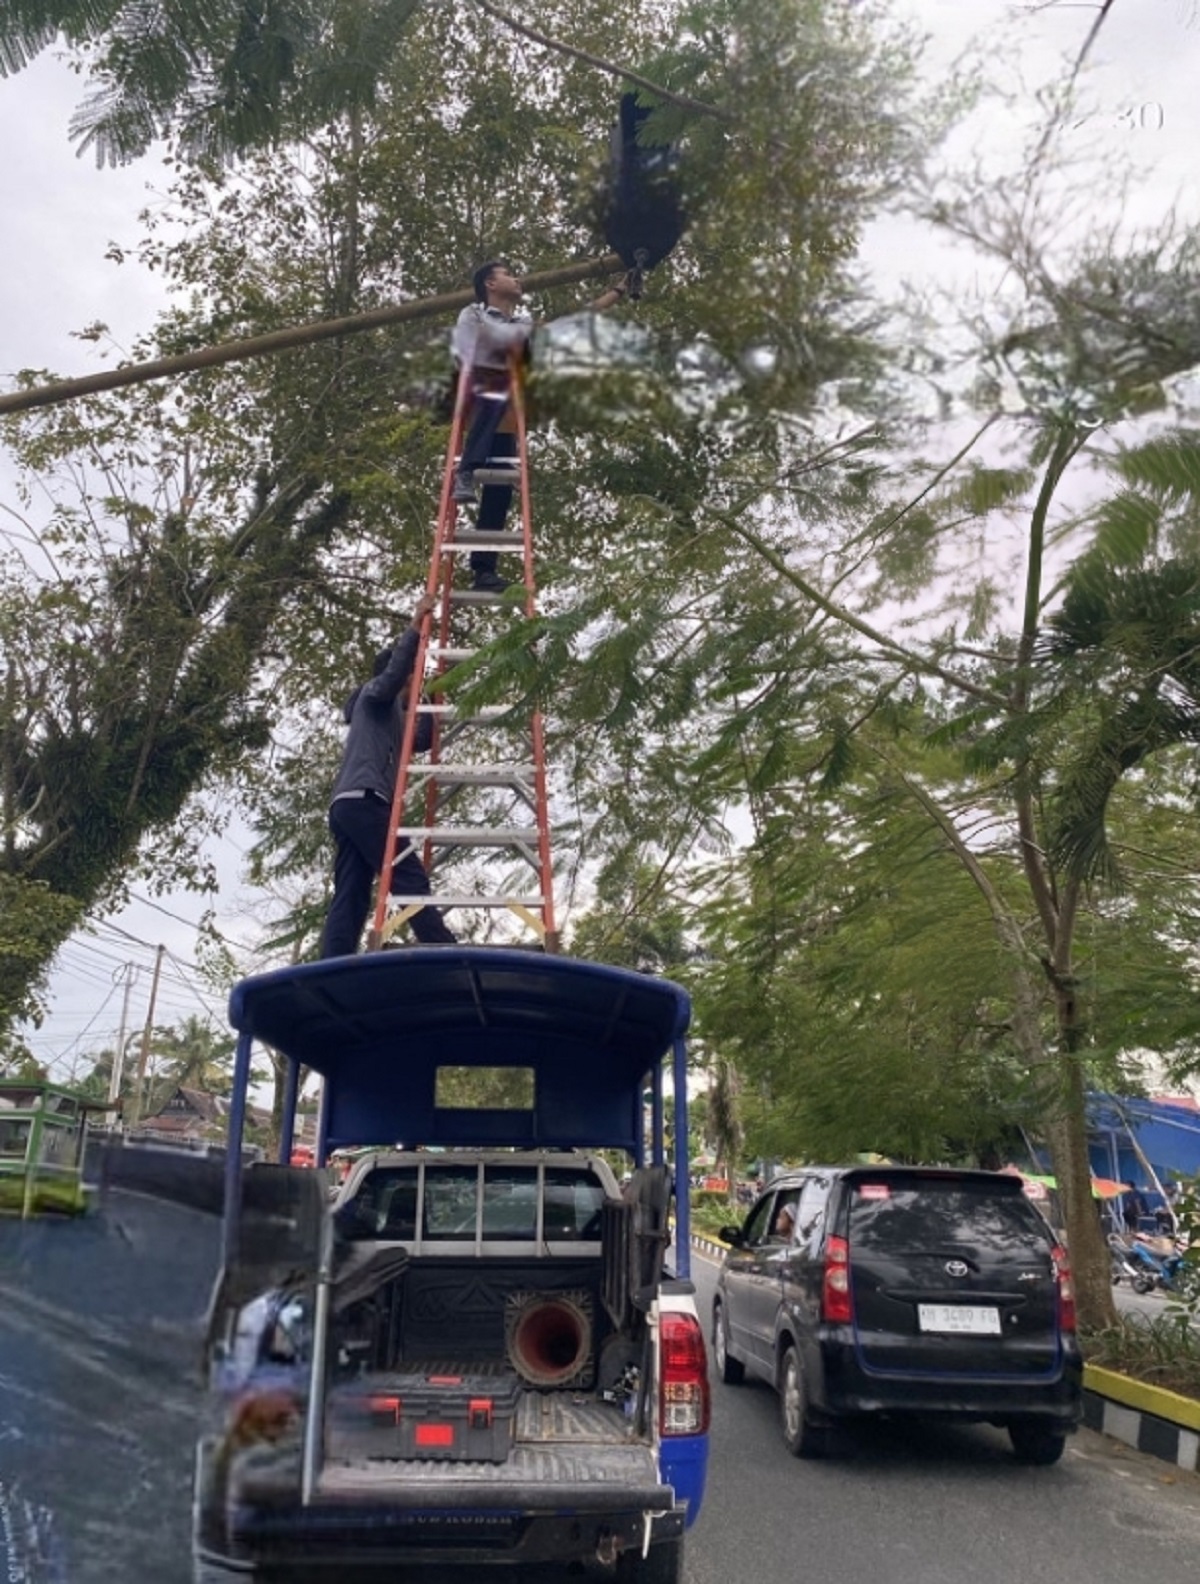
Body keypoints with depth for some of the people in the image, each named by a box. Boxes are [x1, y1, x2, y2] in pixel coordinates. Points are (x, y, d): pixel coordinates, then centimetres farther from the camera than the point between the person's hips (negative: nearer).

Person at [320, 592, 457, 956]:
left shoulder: (388, 716, 37)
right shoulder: (375, 694, 12)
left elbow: (421, 740, 38)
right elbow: (394, 671, -10)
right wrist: (416, 624, -12)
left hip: (347, 805, 9)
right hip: (363, 800, -9)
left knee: (349, 899, -5)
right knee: (409, 879, -17)